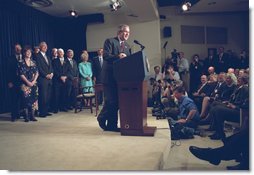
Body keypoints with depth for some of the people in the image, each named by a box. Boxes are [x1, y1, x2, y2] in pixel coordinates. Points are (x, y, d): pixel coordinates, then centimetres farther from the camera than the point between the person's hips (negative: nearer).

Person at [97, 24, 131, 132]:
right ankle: (102, 118, 18)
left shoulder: (127, 46, 20)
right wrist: (118, 56, -27)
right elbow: (106, 56, -14)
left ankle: (112, 125, 18)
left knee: (117, 102, 7)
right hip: (110, 76, -7)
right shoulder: (110, 41, -1)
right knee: (111, 100, -7)